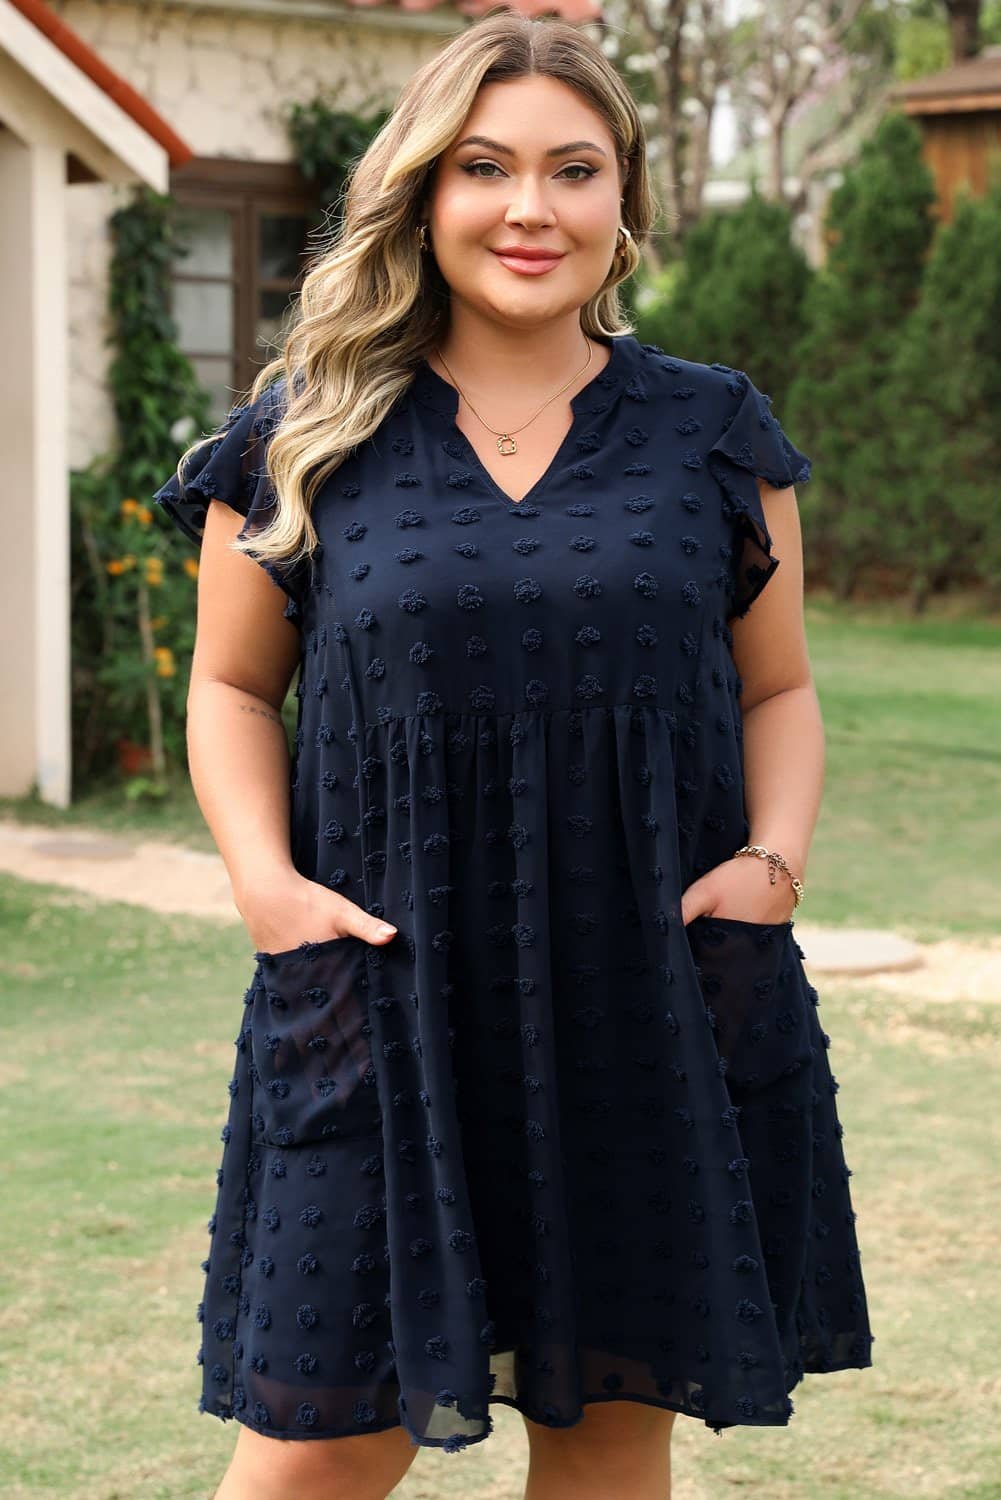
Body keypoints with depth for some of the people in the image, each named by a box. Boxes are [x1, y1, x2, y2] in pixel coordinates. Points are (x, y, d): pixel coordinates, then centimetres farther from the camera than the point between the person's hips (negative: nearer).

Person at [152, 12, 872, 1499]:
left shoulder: (714, 433, 7)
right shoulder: (304, 441, 4)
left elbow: (777, 687, 14)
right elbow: (232, 687, 11)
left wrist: (774, 856, -4)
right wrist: (262, 877, -5)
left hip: (656, 1004, 2)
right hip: (382, 1005, -1)